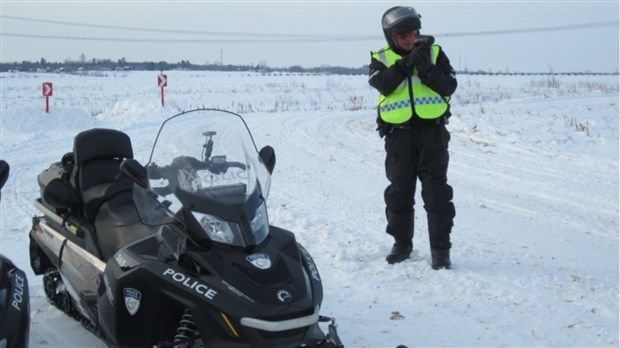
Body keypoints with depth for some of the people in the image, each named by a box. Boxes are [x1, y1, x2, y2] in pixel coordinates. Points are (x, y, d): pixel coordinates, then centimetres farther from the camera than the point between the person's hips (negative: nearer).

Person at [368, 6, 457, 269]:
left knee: (437, 192, -4)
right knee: (399, 192, 8)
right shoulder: (381, 59, 6)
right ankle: (402, 243, 23)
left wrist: (426, 69, -19)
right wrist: (408, 62, -23)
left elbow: (449, 86, -4)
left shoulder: (434, 52, 6)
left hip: (432, 130, -1)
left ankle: (440, 248, 3)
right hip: (398, 134, 1)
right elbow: (383, 84, -14)